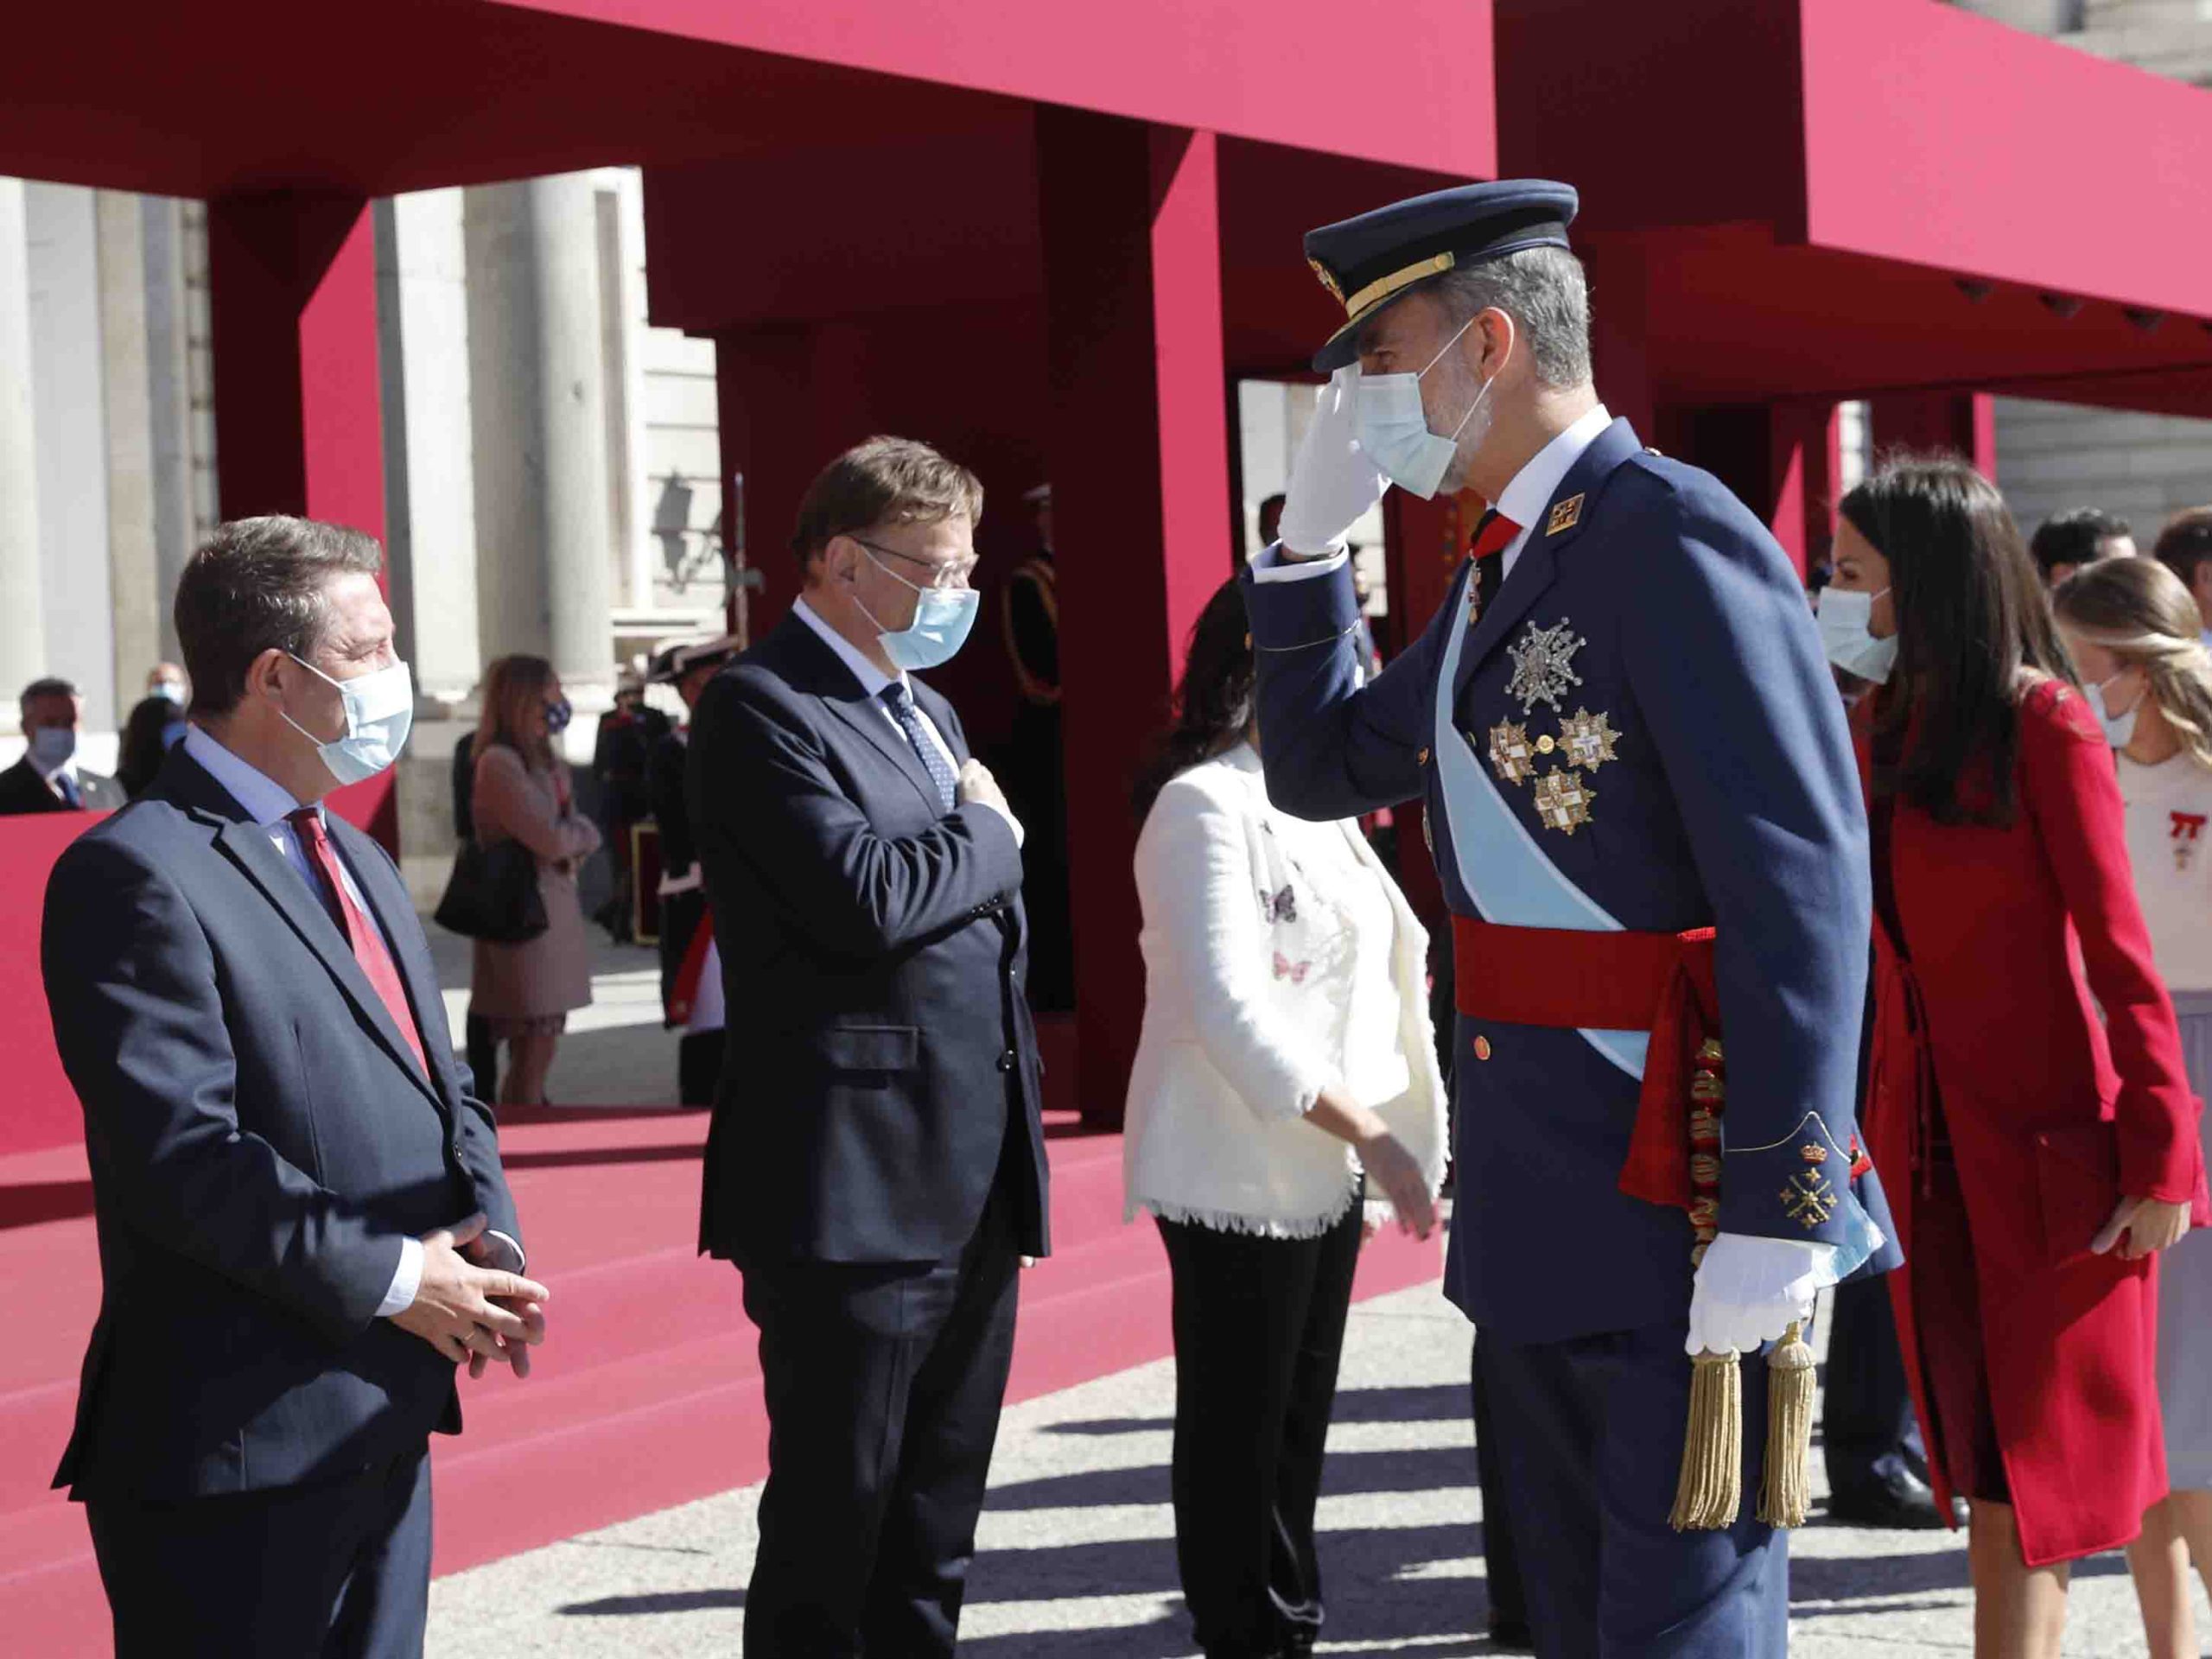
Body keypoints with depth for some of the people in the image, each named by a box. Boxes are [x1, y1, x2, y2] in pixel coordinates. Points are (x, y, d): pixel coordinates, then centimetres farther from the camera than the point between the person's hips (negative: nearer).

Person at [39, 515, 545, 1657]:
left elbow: (443, 1086, 20)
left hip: (385, 1422, 9)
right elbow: (179, 1156, -21)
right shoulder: (137, 874, -13)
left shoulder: (356, 860, 19)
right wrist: (389, 1276, -17)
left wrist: (488, 1235, 0)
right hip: (235, 1441, -9)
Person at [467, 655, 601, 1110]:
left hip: (557, 912, 9)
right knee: (532, 1055, -9)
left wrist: (572, 836, -8)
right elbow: (551, 840, -18)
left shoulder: (546, 761, 16)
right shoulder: (500, 762, -13)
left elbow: (584, 837, 14)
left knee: (539, 1050, 9)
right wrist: (580, 834, 2)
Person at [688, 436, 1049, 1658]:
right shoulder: (762, 707, -10)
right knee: (829, 1529, -2)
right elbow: (865, 900, -23)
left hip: (976, 1180, 9)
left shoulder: (928, 712, 20)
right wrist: (989, 836, -5)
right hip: (857, 1187, -9)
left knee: (934, 1530, 14)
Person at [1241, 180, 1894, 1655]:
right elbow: (1322, 772, 25)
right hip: (1540, 1202, 9)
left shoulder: (1676, 538, -15)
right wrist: (1310, 536, 12)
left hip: (1678, 1191, -9)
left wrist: (1778, 1211, -24)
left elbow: (1806, 887, -21)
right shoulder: (1503, 574, 14)